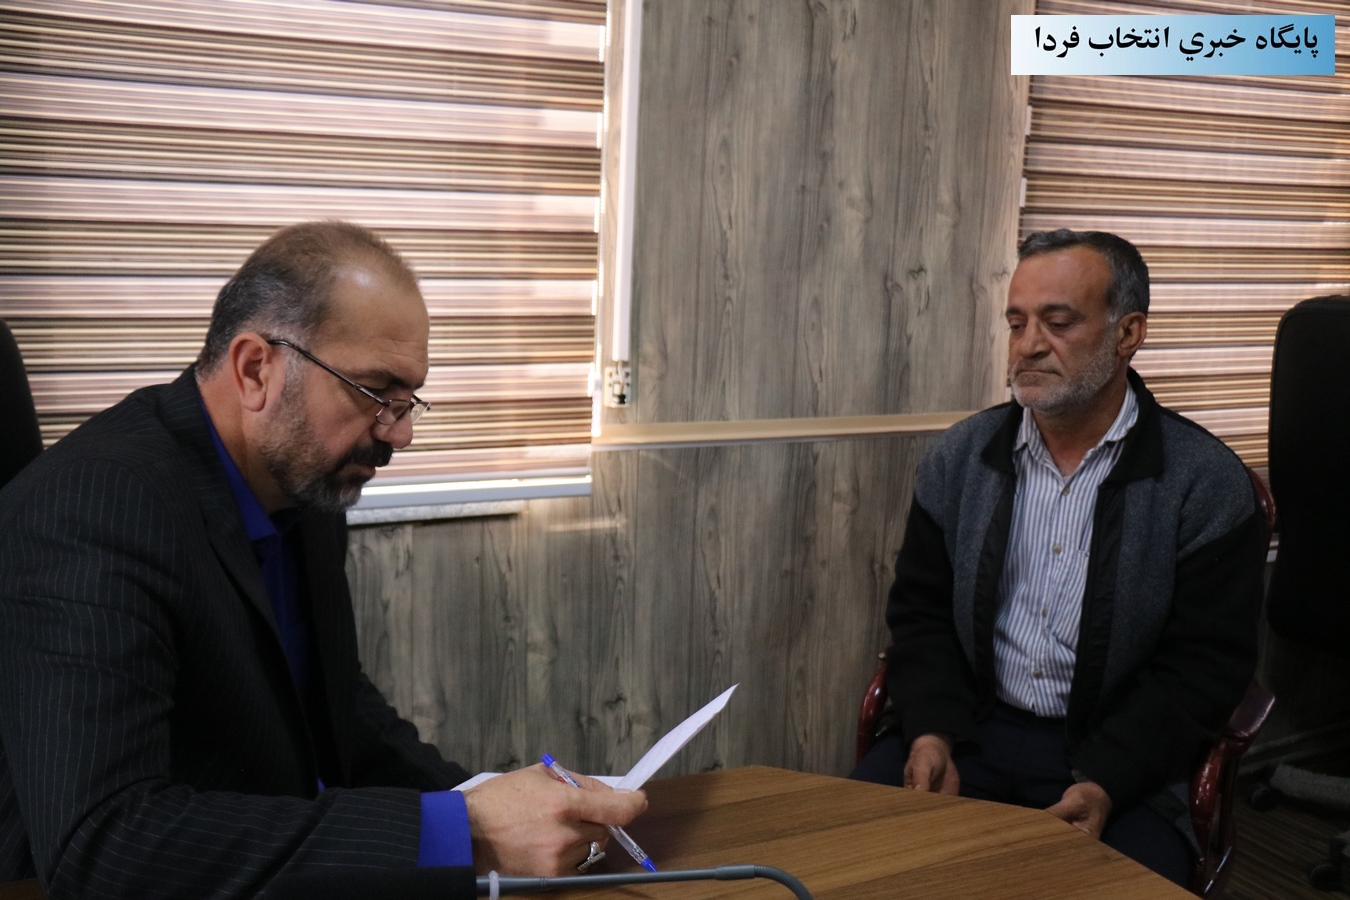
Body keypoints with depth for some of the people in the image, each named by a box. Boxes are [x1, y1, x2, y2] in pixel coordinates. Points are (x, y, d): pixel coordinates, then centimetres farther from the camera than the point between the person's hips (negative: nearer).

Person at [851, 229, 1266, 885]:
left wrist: (1104, 784, -20)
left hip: (1119, 758, -2)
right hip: (967, 729, 2)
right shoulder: (960, 457, 5)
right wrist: (931, 732, -10)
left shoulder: (1206, 485, -6)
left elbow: (1202, 666, -7)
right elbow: (920, 611, 8)